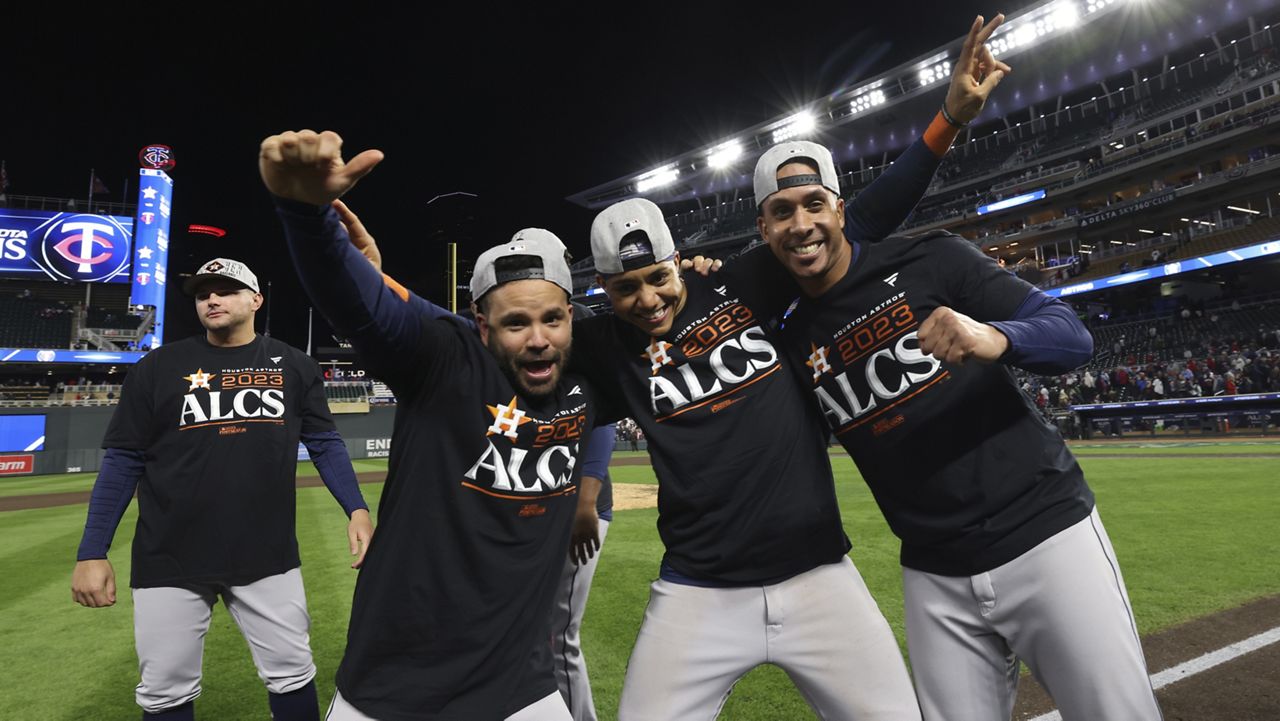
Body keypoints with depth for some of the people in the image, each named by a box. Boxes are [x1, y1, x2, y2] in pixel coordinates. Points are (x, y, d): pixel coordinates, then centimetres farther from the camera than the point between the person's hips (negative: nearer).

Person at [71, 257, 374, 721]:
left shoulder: (293, 366, 4)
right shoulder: (159, 367, 2)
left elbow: (325, 443, 5)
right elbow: (122, 462, 3)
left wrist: (357, 509, -7)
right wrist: (92, 553, -2)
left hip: (269, 557, 0)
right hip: (169, 562, 0)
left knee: (292, 676, 8)